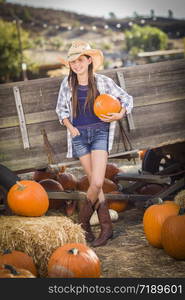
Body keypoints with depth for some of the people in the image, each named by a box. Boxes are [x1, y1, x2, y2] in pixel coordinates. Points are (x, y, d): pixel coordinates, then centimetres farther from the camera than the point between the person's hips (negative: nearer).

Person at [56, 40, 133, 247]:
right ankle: (106, 226, 10)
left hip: (99, 132, -2)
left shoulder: (103, 82, -2)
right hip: (79, 135, 2)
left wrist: (120, 114, -12)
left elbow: (126, 99, 7)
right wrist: (69, 125, -2)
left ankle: (83, 221, 8)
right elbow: (61, 109, 15)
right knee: (94, 183, 2)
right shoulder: (67, 84, 3)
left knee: (97, 182, -14)